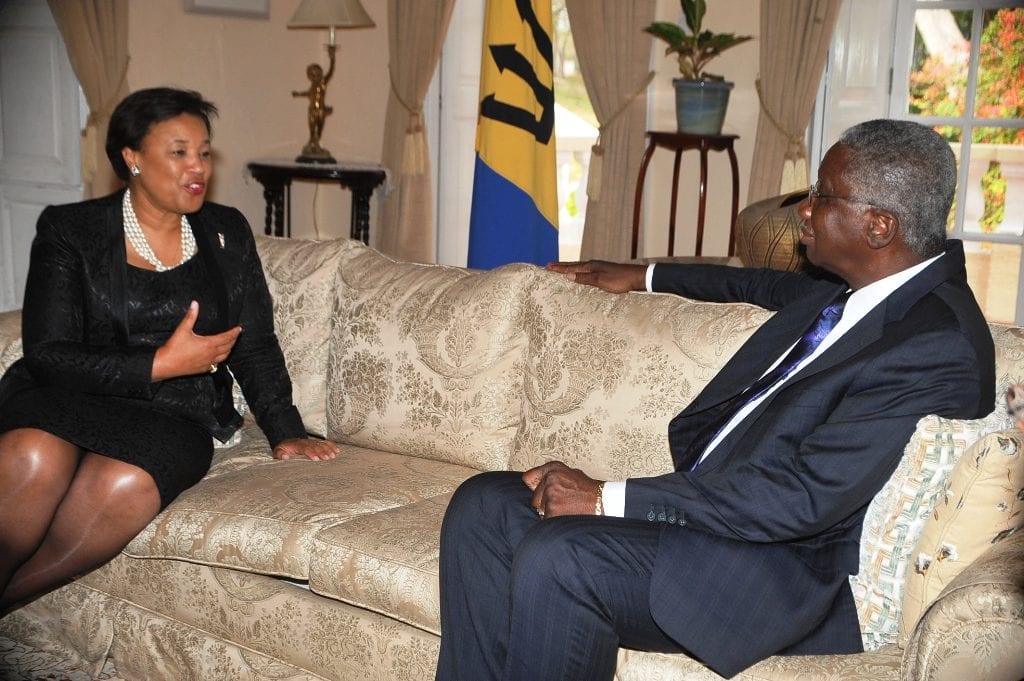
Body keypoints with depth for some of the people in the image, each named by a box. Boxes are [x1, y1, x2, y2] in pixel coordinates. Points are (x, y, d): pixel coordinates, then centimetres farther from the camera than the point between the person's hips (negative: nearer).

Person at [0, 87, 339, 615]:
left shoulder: (227, 234, 12)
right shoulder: (69, 231, 2)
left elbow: (255, 346, 15)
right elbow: (49, 355, -7)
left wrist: (285, 432, 6)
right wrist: (162, 364, -14)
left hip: (176, 416, 1)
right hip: (71, 399, -1)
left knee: (126, 483, -34)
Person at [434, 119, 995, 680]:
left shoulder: (942, 348, -19)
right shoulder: (868, 281, 9)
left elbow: (804, 495, -25)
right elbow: (778, 287, 32)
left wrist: (607, 498, -23)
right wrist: (645, 275, 39)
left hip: (793, 568, -9)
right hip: (708, 503, 9)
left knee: (557, 556, -31)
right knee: (483, 504, -4)